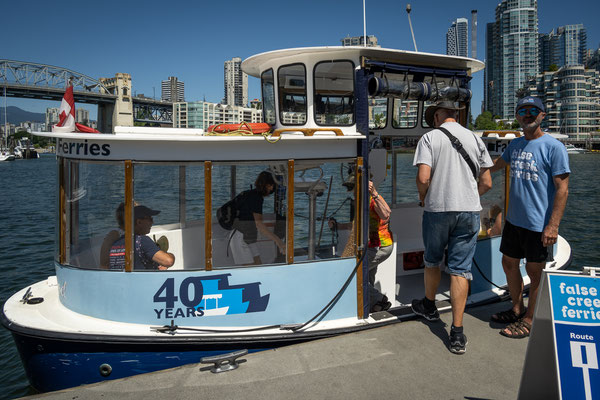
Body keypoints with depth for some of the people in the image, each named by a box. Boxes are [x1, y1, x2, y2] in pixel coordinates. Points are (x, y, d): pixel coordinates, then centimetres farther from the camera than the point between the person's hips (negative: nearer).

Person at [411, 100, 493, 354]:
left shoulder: (430, 137, -3)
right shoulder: (475, 139, 8)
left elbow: (423, 177, -14)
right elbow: (486, 183, 7)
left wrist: (423, 197, 5)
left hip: (437, 209, -2)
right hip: (469, 210, 3)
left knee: (432, 261, 19)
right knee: (460, 269, 4)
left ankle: (429, 306, 40)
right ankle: (457, 333, 5)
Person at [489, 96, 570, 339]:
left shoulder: (553, 147, -11)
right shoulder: (515, 144, 9)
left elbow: (562, 189, -14)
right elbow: (498, 165, 30)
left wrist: (553, 226, -19)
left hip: (538, 224, -7)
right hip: (513, 219, 7)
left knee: (534, 271, 5)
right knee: (509, 264, 16)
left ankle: (530, 320, 21)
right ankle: (517, 309, 35)